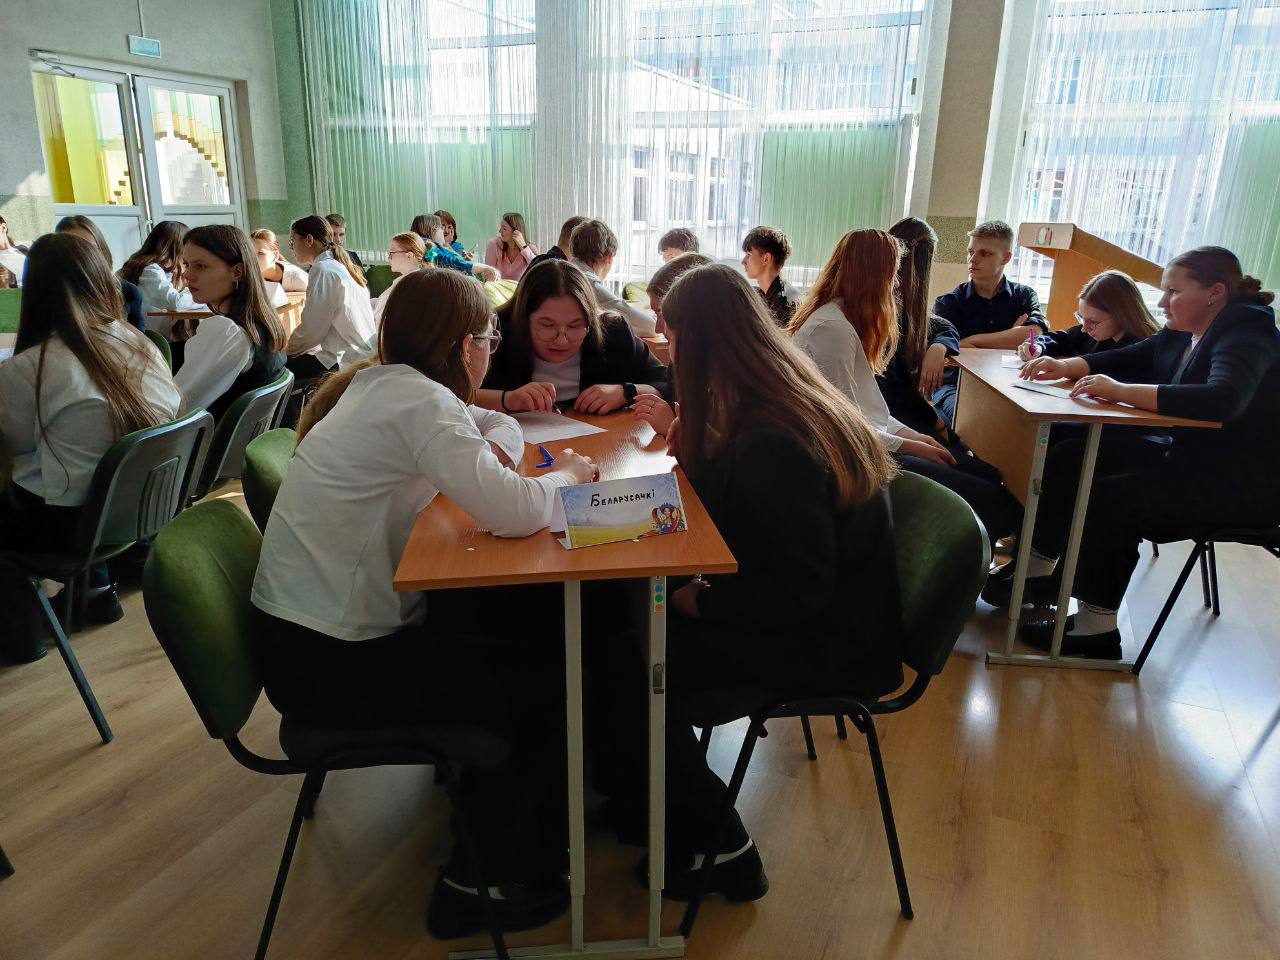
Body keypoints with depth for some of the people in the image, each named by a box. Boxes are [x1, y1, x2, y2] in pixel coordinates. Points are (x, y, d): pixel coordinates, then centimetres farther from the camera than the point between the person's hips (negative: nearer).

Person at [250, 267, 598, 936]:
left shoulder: (375, 385, 9)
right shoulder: (420, 400, -21)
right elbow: (512, 513, -30)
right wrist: (565, 475, -10)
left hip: (308, 634, 9)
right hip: (329, 664, -9)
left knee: (522, 623, 14)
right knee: (543, 693, 1)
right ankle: (480, 882, 18)